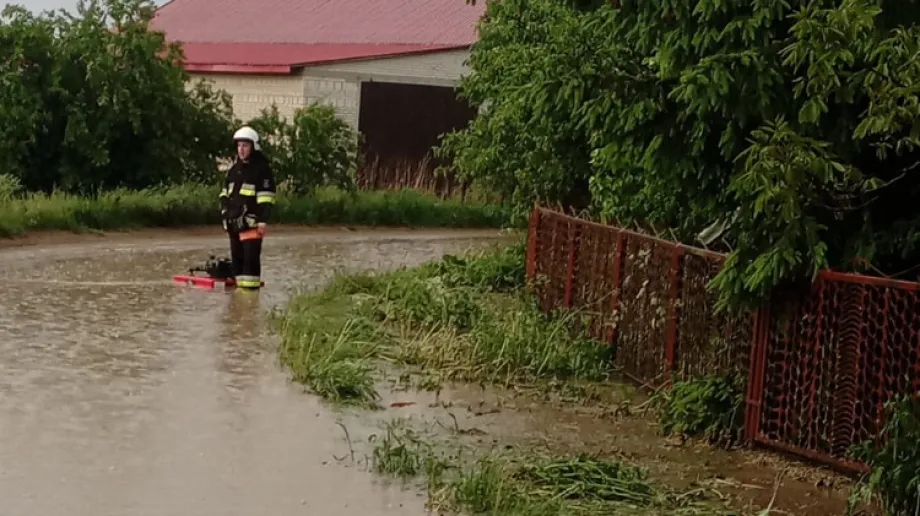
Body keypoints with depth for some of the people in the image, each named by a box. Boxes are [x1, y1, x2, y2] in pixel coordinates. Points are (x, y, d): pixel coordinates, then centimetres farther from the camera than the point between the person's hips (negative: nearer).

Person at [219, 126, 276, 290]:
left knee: (251, 256, -11)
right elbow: (225, 191, 26)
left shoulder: (262, 168, -6)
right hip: (234, 221, 8)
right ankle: (240, 284, 18)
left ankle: (251, 286, -10)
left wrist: (263, 220, -17)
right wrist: (224, 208, 15)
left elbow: (266, 196, -12)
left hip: (251, 222, -8)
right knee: (236, 256, 11)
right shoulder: (234, 167, 17)